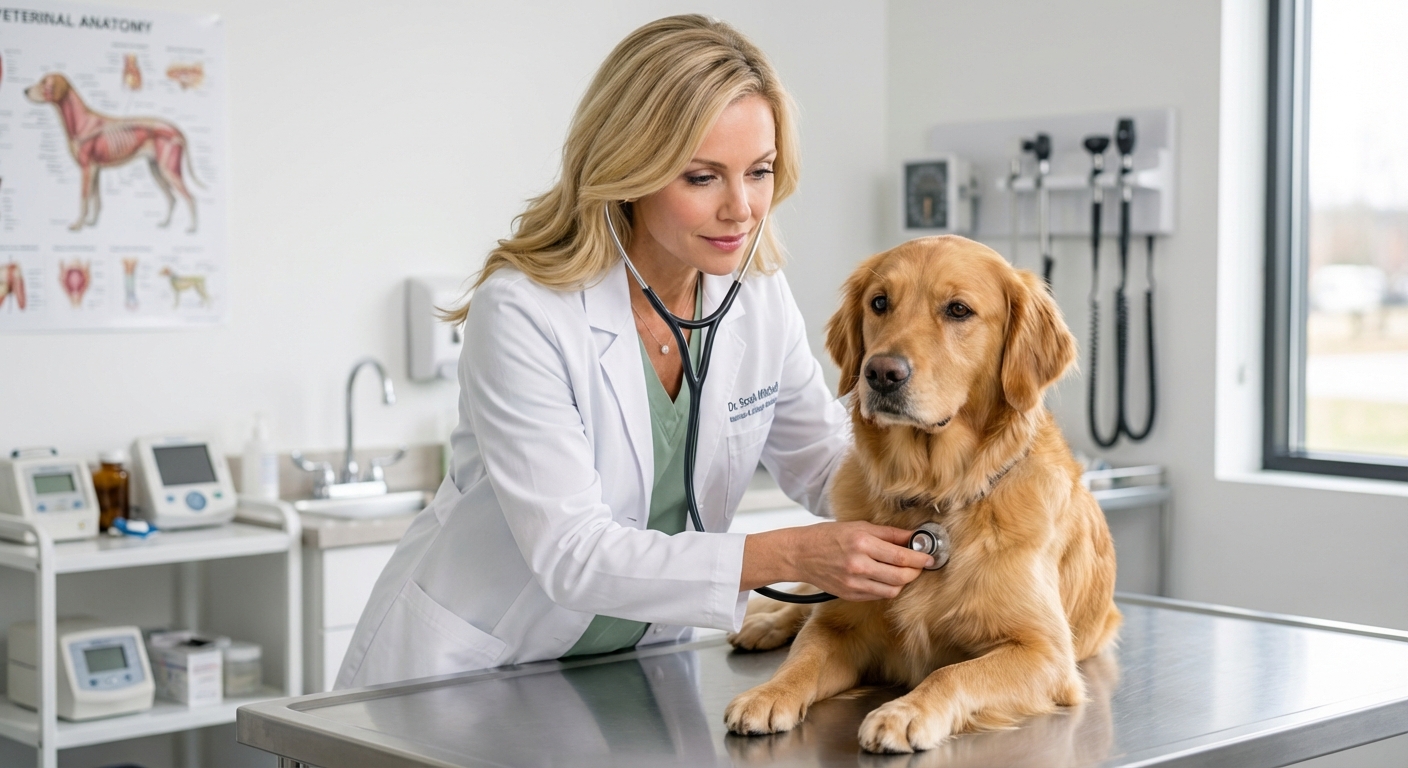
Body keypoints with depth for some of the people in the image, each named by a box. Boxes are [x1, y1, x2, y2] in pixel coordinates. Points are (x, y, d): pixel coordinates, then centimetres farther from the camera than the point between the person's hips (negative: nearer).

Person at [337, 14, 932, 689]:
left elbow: (826, 463, 9)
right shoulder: (523, 316, -22)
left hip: (633, 664, 6)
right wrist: (788, 556, -33)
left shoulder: (759, 299, -4)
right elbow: (568, 552, -26)